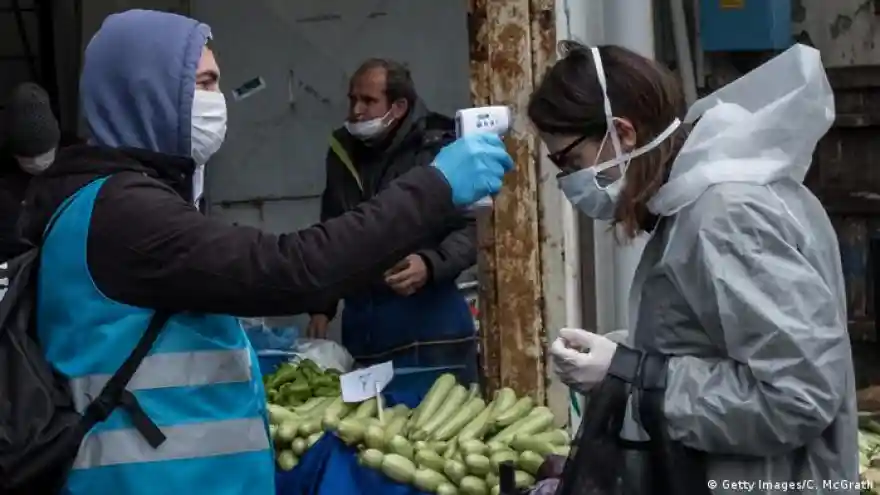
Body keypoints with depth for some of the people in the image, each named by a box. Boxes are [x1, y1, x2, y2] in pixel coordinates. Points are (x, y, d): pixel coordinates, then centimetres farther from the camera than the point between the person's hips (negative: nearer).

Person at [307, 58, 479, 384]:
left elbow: (469, 229, -8)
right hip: (362, 325, 5)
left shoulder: (436, 151, -6)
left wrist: (430, 265, -25)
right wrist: (322, 307, 19)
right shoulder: (342, 155, 14)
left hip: (429, 321, -5)